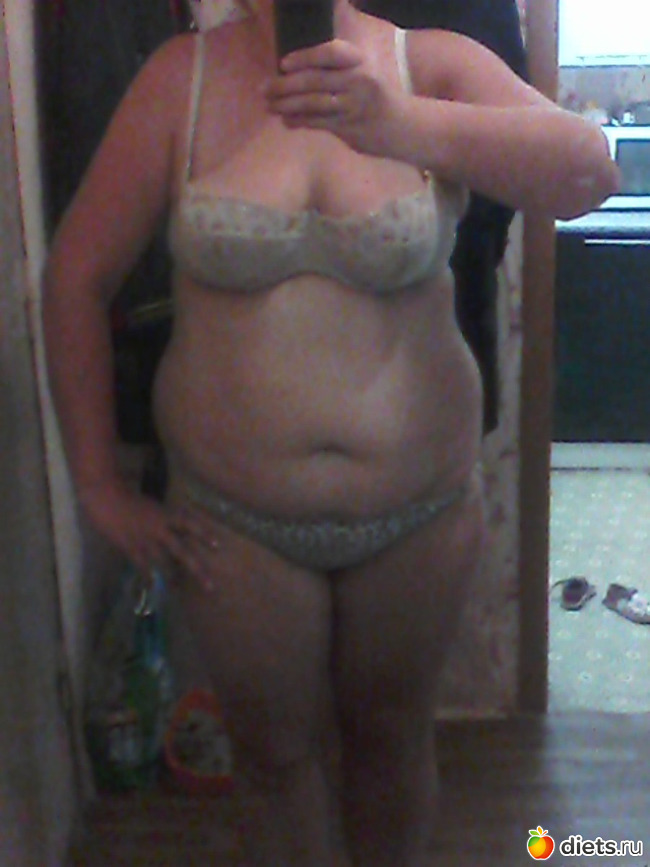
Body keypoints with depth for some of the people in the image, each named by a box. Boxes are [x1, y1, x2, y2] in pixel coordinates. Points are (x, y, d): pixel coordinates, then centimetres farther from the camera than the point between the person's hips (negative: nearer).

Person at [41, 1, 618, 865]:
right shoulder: (182, 79, -8)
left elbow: (590, 173, -25)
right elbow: (76, 277, -3)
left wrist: (406, 125, -42)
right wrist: (100, 486, -3)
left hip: (421, 507, 0)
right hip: (234, 519, 0)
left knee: (392, 737, 21)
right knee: (272, 753, 18)